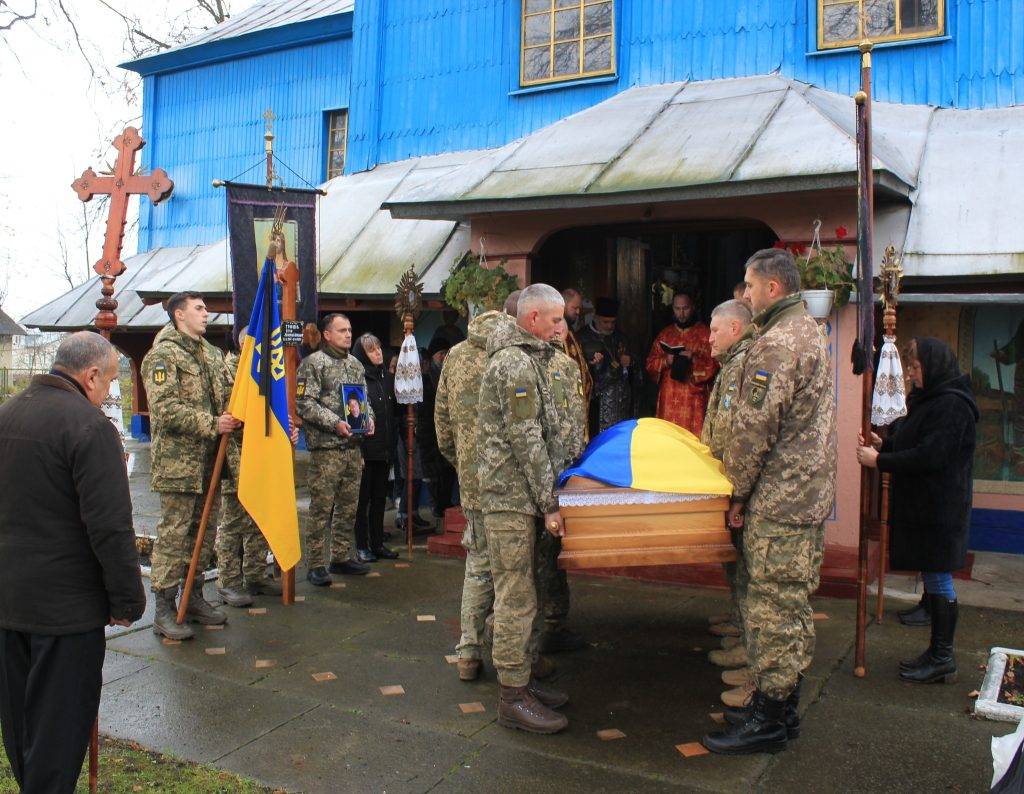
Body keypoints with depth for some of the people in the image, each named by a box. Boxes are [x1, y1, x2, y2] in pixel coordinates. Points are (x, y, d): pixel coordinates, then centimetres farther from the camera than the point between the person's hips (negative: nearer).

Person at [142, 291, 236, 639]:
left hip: (208, 461, 8)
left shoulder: (211, 353, 16)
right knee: (173, 534, -4)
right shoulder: (163, 354, -8)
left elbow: (226, 396, 23)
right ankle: (164, 610, 4)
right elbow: (166, 409, -19)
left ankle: (194, 597, 26)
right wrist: (211, 425, -21)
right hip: (178, 462, -8)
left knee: (205, 531, 14)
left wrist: (233, 417, 3)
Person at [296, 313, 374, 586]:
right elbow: (304, 402, -13)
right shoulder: (313, 363, -5)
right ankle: (316, 565, 3)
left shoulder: (355, 364, 17)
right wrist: (334, 423, -19)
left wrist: (367, 418, 5)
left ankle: (341, 557, 24)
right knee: (321, 507, -4)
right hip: (326, 447, -7)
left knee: (348, 506, 12)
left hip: (354, 446, 7)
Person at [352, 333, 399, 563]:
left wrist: (391, 446, 9)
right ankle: (361, 546, 10)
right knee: (363, 499, 2)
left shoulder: (387, 378, 12)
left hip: (383, 449, 6)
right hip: (364, 449, -6)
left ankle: (377, 543, 20)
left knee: (380, 498, 12)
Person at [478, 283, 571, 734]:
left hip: (521, 497, 10)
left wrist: (558, 478, 19)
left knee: (519, 595, 16)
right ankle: (513, 697, 4)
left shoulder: (527, 359, 18)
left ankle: (521, 679, 26)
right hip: (512, 496, -10)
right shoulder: (516, 363, -16)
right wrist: (548, 503, -17)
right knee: (517, 598, -4)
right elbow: (527, 442, -19)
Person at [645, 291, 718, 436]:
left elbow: (715, 364, -4)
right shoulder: (665, 334, 14)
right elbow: (650, 363, 12)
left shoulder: (705, 333, 1)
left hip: (694, 399, -3)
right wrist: (665, 361, -7)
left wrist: (695, 359, -19)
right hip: (669, 399, 4)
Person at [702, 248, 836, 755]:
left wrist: (738, 492, -9)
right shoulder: (809, 331, 17)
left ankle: (769, 721, 7)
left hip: (780, 499, -11)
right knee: (790, 604, 16)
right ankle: (782, 706, 27)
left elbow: (753, 428, -21)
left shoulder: (775, 342, -17)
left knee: (773, 607, -3)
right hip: (809, 492, 11)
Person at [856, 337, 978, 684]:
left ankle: (943, 659, 9)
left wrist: (879, 461, -17)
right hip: (922, 505, 10)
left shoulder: (952, 405, -17)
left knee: (938, 579, -1)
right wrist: (883, 445, 4)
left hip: (939, 509, -10)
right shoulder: (930, 400, 14)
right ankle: (938, 653, 23)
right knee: (934, 579, 14)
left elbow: (930, 456, -23)